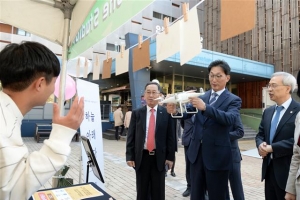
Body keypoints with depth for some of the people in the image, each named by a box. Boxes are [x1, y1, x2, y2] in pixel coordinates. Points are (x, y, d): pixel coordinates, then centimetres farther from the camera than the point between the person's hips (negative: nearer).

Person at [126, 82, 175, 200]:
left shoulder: (166, 113, -2)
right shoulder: (136, 113, 2)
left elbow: (170, 136, -1)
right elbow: (131, 136, 1)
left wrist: (170, 157, -3)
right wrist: (130, 156, -3)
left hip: (159, 157, -1)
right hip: (141, 157, 1)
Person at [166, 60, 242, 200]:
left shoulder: (233, 100, -4)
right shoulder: (201, 97, 8)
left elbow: (229, 119, -23)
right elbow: (187, 113, -2)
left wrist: (205, 107, -36)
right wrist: (175, 111, -25)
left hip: (217, 155, -4)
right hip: (197, 152, 4)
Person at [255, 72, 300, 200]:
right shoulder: (268, 111, 11)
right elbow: (260, 134, 13)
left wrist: (272, 148, -20)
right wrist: (260, 145, -9)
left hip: (288, 172, -6)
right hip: (269, 169, 7)